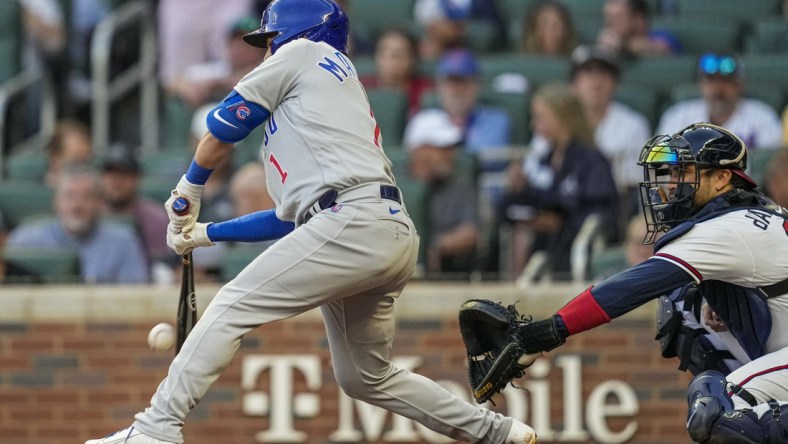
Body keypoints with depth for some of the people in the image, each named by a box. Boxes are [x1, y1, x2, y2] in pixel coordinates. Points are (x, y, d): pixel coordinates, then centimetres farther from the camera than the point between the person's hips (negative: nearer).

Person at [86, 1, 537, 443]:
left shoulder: (306, 54, 11)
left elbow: (223, 127, 12)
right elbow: (292, 216, 32)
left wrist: (190, 187, 28)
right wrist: (207, 233, 35)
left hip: (353, 223, -9)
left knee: (231, 308, -9)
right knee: (367, 377, 20)